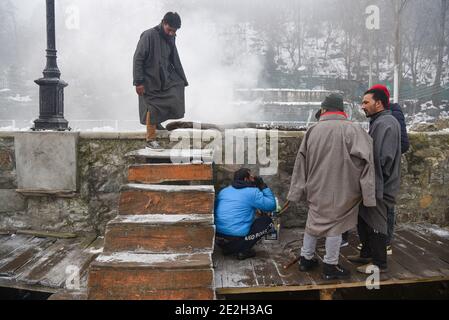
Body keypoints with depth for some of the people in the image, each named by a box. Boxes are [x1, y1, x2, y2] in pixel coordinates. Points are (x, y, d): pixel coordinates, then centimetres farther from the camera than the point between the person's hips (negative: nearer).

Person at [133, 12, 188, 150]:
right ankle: (150, 140, 10)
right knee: (152, 108, -4)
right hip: (150, 81, -7)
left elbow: (175, 61, 15)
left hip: (165, 79, 7)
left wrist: (182, 80, 12)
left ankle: (156, 122, 15)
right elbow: (138, 59, -15)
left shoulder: (171, 38, 6)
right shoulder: (149, 35, -15)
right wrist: (139, 82, -18)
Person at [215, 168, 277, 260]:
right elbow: (272, 206, 3)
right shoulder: (252, 192, -3)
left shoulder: (224, 191, 14)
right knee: (268, 221, 10)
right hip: (236, 239, -7)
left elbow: (215, 209, 25)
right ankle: (243, 251, 3)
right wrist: (263, 186, 12)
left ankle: (228, 249, 18)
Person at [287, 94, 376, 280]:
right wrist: (368, 194, -13)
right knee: (335, 224, 8)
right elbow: (365, 161, -17)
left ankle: (306, 259, 30)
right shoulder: (352, 129, -11)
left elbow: (301, 162, 4)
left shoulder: (313, 130, 1)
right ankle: (330, 266, 18)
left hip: (316, 189, 4)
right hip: (340, 190, -4)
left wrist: (296, 193, 10)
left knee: (314, 221, 19)